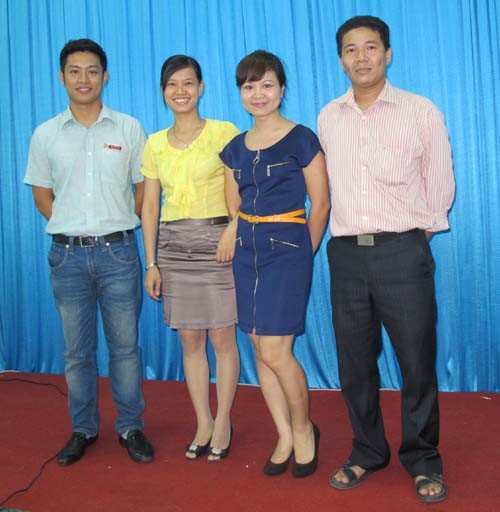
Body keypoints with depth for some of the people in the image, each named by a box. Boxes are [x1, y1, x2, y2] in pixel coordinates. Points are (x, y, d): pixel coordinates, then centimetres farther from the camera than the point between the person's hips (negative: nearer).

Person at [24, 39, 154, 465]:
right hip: (68, 254, 1)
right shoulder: (46, 135, 5)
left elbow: (143, 189, 7)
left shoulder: (129, 129, 3)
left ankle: (131, 427, 21)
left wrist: (118, 223, 2)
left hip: (118, 252, -1)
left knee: (125, 346, 6)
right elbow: (42, 194, 11)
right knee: (77, 350, 10)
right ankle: (83, 429, 26)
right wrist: (70, 227, 3)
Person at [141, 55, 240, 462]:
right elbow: (150, 206, 11)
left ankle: (223, 423, 17)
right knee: (190, 340, 8)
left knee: (222, 338, 1)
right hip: (174, 245, 4)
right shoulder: (155, 144, 10)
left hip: (217, 241, -4)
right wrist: (151, 263, 7)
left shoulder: (224, 133, -3)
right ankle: (204, 423, 21)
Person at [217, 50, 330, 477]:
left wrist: (302, 255, 0)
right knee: (261, 351, 7)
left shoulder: (302, 139, -4)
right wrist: (234, 233, 4)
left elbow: (321, 203, -3)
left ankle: (304, 429, 17)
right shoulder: (235, 148, 12)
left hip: (287, 250, -6)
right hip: (247, 254, 6)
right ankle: (286, 438, 23)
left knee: (276, 353, -9)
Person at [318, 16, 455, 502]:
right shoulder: (327, 118, 9)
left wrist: (413, 232, 9)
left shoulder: (421, 111, 0)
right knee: (354, 363, 10)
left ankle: (423, 460, 21)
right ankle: (367, 452, 28)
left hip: (402, 252, -3)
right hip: (346, 254, 3)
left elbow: (440, 186, 5)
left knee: (417, 362, 3)